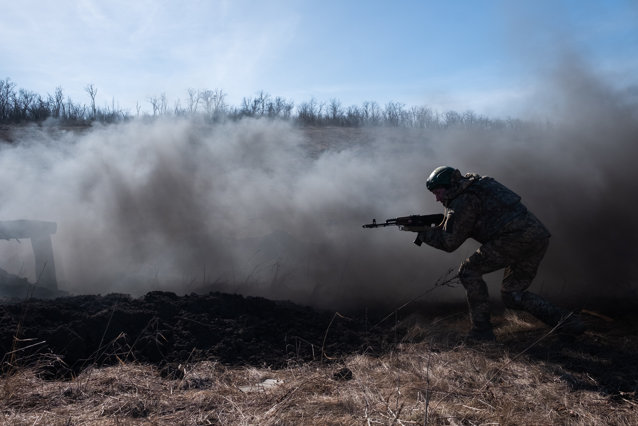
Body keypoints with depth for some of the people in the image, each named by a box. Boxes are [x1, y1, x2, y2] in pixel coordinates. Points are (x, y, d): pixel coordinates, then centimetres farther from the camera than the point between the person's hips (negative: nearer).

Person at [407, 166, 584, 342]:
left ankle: (481, 330, 1)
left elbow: (450, 242, -3)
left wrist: (422, 232, 10)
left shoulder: (464, 199, -4)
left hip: (516, 238, -10)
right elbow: (457, 230, 32)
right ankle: (565, 319, 9)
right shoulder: (478, 186, 26)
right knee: (511, 295, 19)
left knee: (469, 270, 1)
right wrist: (430, 227, 23)